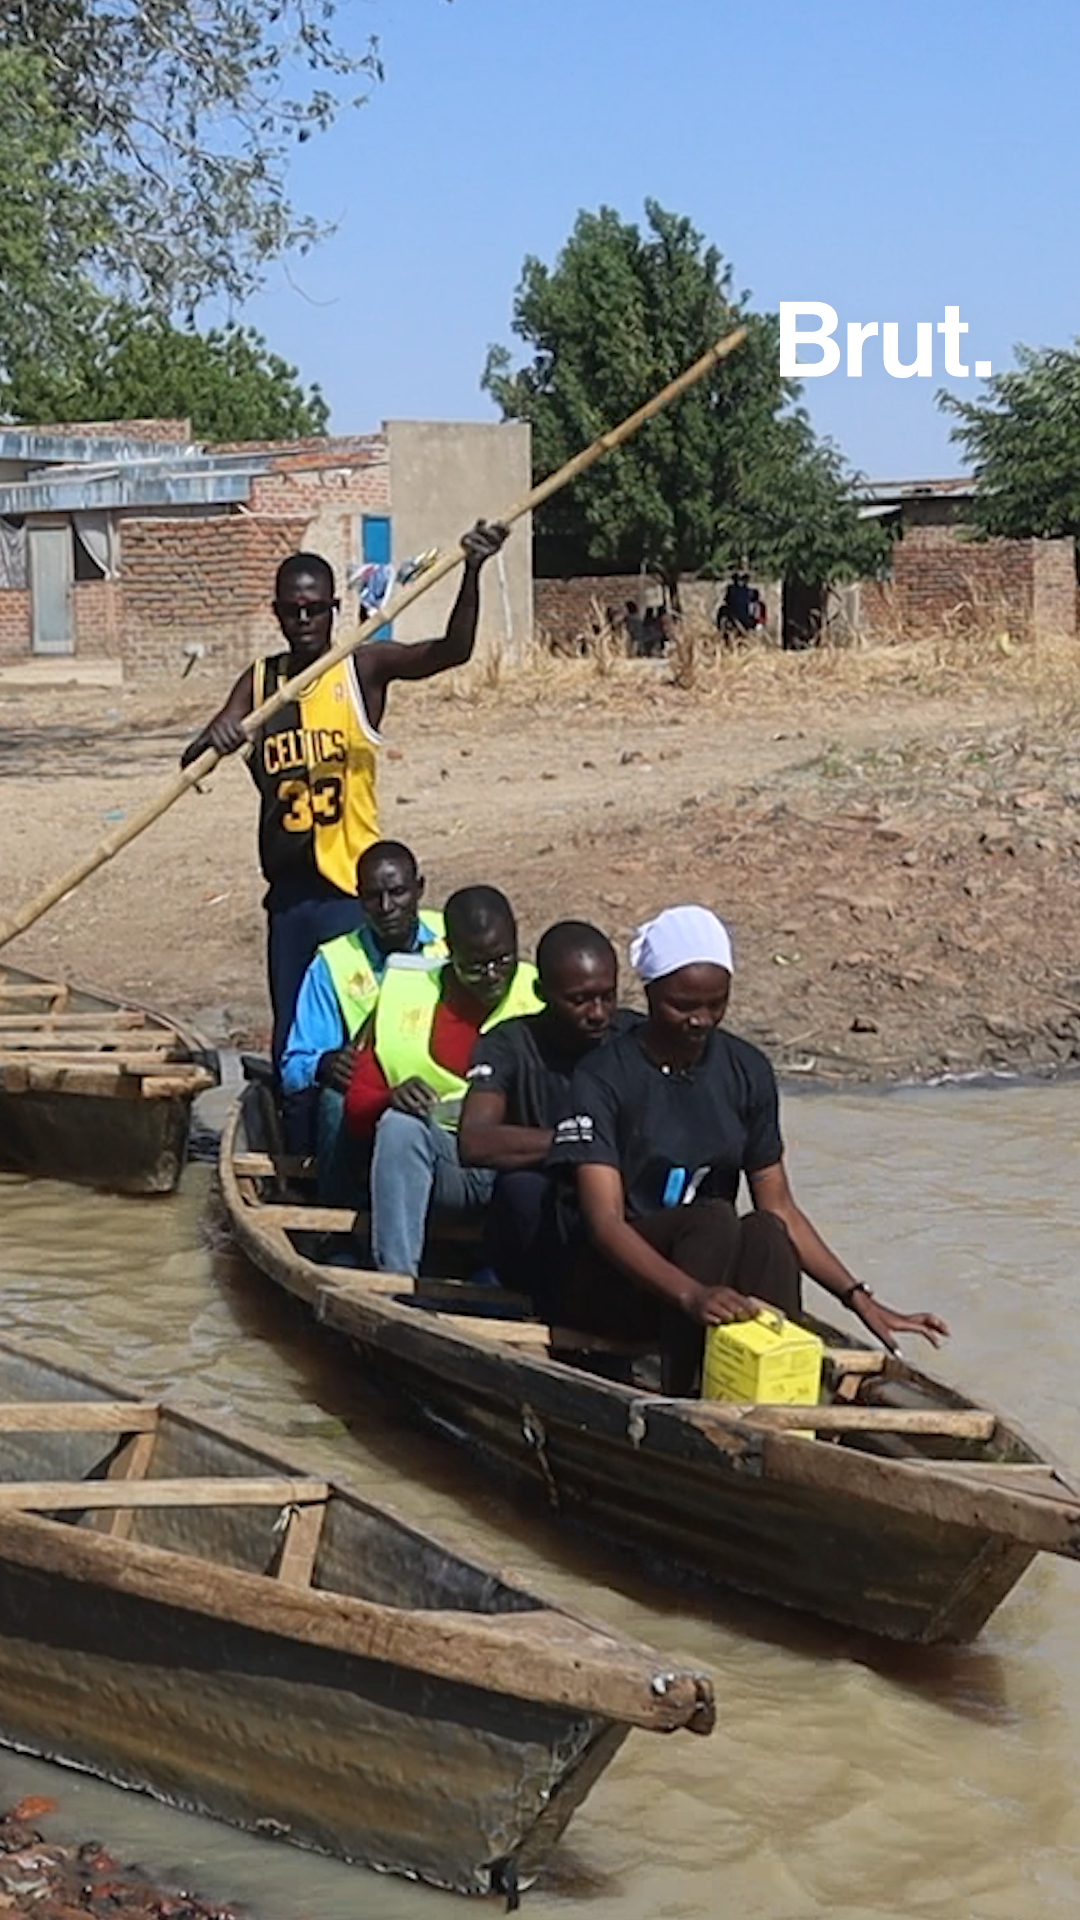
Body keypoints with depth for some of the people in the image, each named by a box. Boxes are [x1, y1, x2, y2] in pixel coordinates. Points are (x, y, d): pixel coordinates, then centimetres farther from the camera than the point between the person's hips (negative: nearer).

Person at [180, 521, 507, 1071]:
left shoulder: (364, 669, -4)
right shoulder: (259, 680, 8)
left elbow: (452, 651, -19)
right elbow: (194, 759, 1)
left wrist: (471, 573, -36)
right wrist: (212, 739, -25)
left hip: (350, 891, -5)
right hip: (287, 892, 5)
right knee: (291, 1045, 11)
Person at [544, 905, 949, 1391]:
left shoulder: (746, 1072, 3)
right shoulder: (604, 1078, -13)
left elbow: (779, 1206, 7)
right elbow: (604, 1220, -23)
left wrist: (859, 1299, -4)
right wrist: (690, 1295, -41)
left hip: (705, 1268, 4)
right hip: (600, 1283, -4)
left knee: (764, 1232, -29)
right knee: (714, 1220, -32)